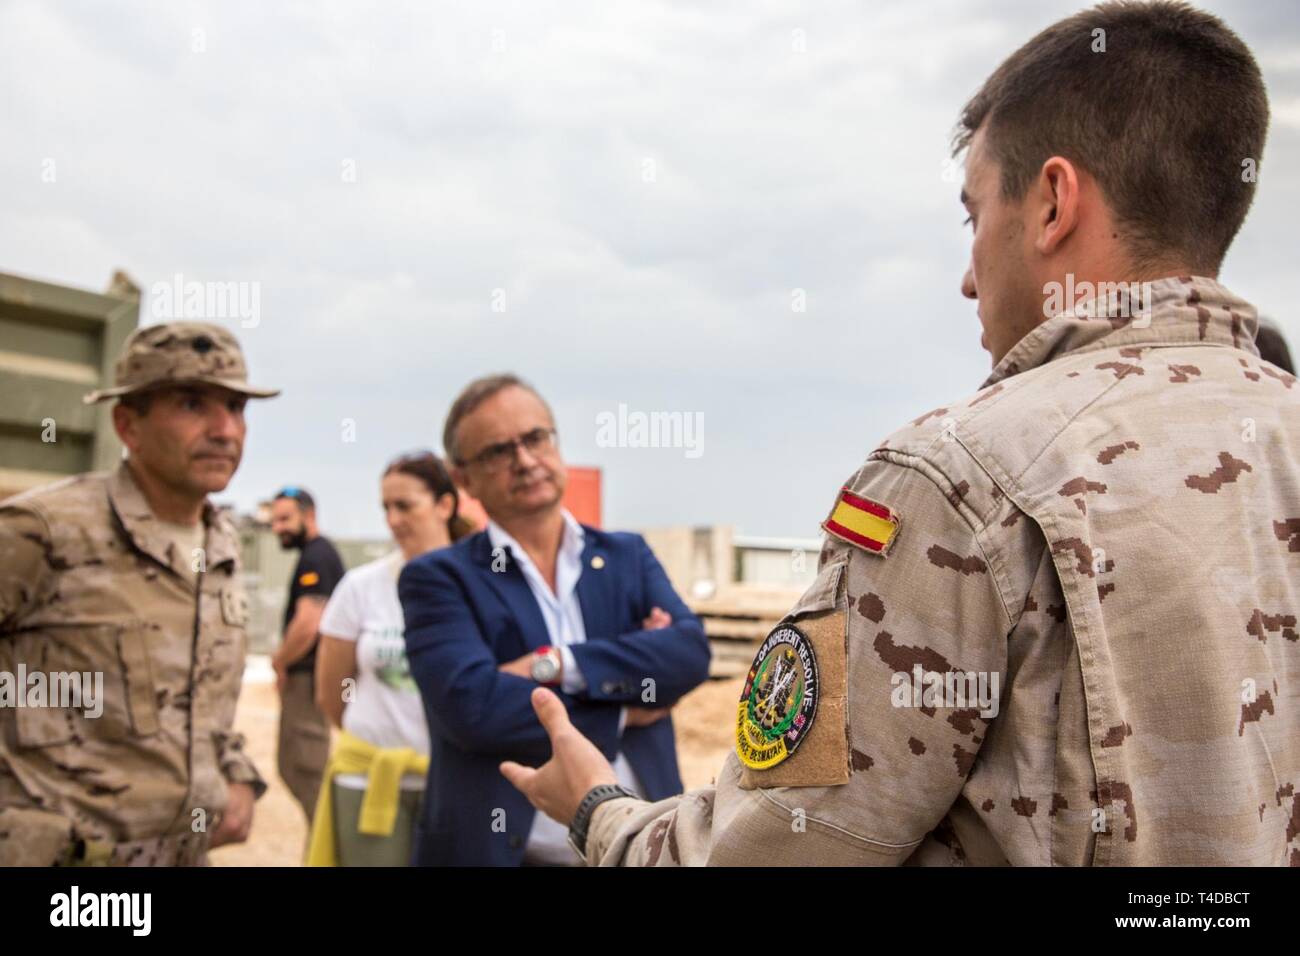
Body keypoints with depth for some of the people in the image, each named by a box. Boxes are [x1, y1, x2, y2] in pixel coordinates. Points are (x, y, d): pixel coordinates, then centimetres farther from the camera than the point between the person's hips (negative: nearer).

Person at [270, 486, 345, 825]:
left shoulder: (314, 558, -16)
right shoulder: (322, 553, 15)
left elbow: (308, 624, -26)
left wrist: (281, 661, -10)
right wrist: (284, 656, 12)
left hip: (308, 677, -10)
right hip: (308, 674, 10)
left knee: (307, 769, -5)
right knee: (292, 763, 17)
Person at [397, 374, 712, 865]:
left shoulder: (628, 556, 6)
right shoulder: (438, 578, -4)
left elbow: (690, 652, -10)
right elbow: (471, 705, -18)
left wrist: (556, 665, -20)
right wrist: (623, 711, -12)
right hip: (501, 848, -3)